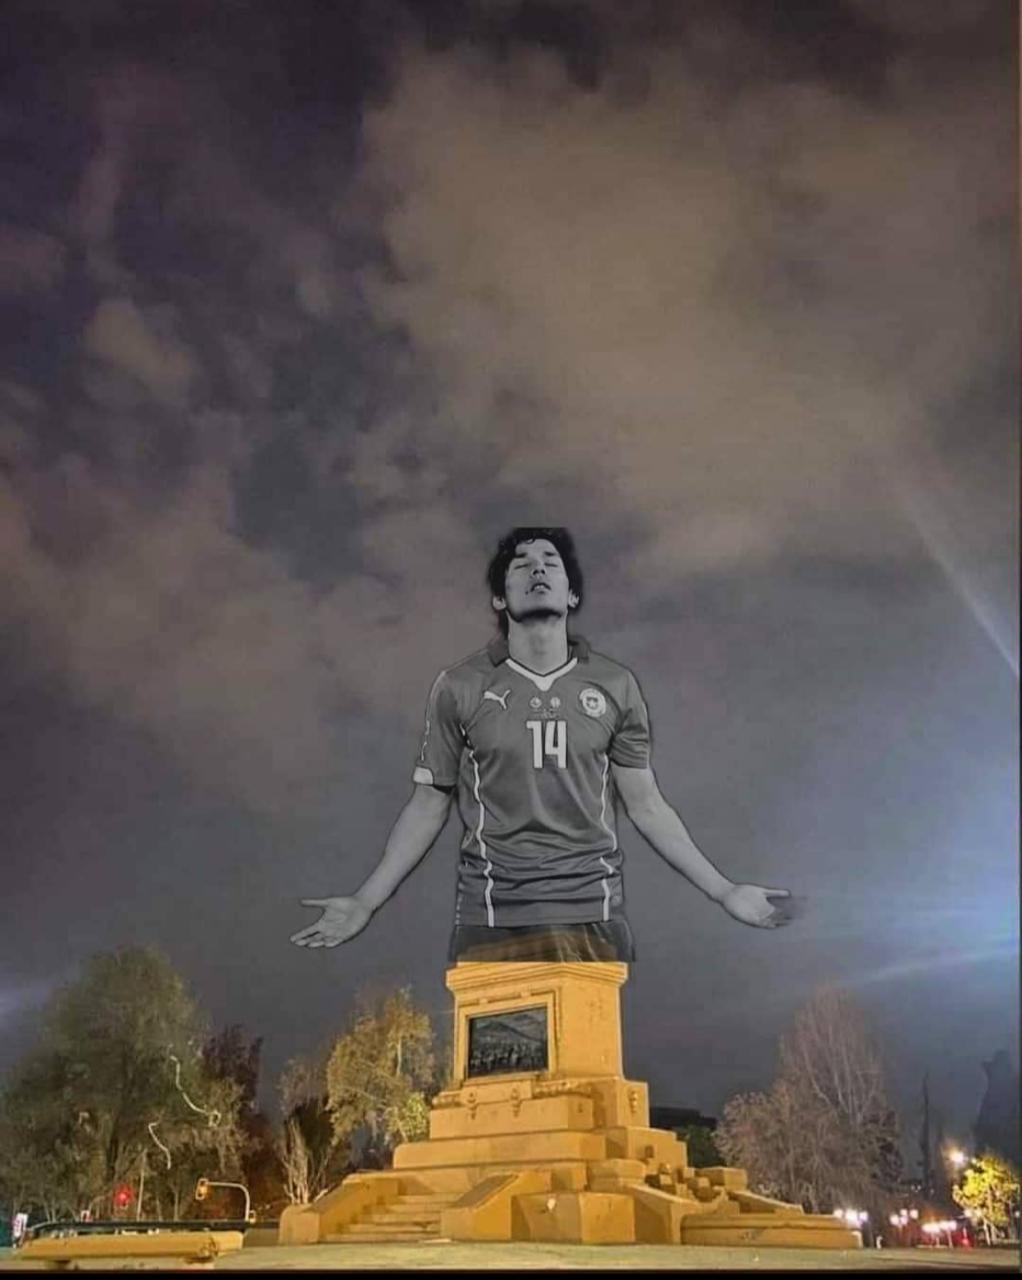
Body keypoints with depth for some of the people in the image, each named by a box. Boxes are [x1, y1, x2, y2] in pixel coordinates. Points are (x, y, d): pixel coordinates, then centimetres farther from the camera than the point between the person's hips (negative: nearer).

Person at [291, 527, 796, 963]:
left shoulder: (615, 687, 5)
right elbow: (428, 806, 7)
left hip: (592, 918, 1)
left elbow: (645, 806, 10)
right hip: (490, 919, -1)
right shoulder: (459, 688, 2)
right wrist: (365, 902, 2)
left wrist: (724, 891, 7)